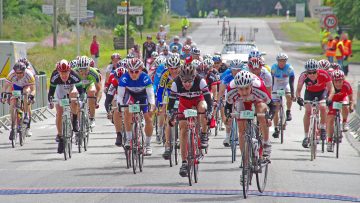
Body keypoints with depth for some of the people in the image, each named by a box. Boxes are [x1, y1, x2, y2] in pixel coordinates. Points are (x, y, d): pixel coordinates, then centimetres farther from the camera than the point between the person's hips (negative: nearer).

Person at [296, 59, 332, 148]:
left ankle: (322, 128, -2)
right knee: (308, 111, -15)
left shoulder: (324, 74, -33)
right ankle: (306, 136, -3)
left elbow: (330, 88, -25)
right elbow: (298, 89, -29)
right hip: (309, 92, 1)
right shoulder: (303, 76, -31)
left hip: (322, 92, -1)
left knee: (322, 107, -26)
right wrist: (298, 98, -48)